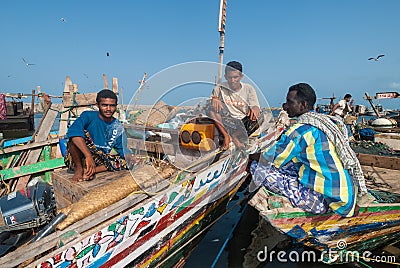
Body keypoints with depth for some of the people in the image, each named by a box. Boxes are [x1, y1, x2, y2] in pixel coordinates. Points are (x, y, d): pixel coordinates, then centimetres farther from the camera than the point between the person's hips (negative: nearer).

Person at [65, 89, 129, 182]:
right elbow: (73, 132, -33)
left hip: (99, 161, 4)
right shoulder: (88, 116, -12)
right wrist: (89, 156, -42)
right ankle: (78, 168, -14)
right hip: (78, 158, -4)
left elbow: (120, 151, 4)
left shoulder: (118, 127, 0)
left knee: (123, 163, -18)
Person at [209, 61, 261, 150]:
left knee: (258, 116, -28)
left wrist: (255, 110, -30)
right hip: (226, 124, 0)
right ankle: (226, 136, -25)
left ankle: (235, 135, -16)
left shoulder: (248, 88, 4)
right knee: (212, 110, -23)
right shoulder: (220, 88, 3)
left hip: (244, 123, 0)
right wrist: (214, 99, -26)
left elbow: (255, 106, -5)